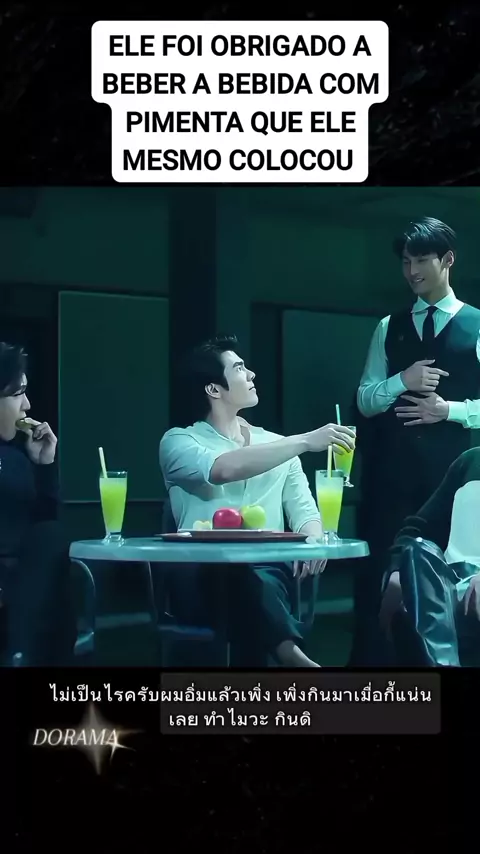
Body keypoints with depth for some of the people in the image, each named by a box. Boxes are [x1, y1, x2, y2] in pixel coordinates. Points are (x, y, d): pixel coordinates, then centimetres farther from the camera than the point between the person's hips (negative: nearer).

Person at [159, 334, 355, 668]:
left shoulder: (276, 444, 22)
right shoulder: (179, 441, 7)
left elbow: (302, 507, 13)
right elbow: (224, 470, -16)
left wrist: (313, 540, -13)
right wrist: (305, 441, -17)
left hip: (268, 574, 4)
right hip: (203, 579, -3)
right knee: (246, 577, -40)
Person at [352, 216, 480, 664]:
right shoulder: (389, 327, 13)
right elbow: (364, 401, 8)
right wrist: (402, 381, -9)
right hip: (393, 467, 3)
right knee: (378, 566, 2)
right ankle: (367, 658, 8)